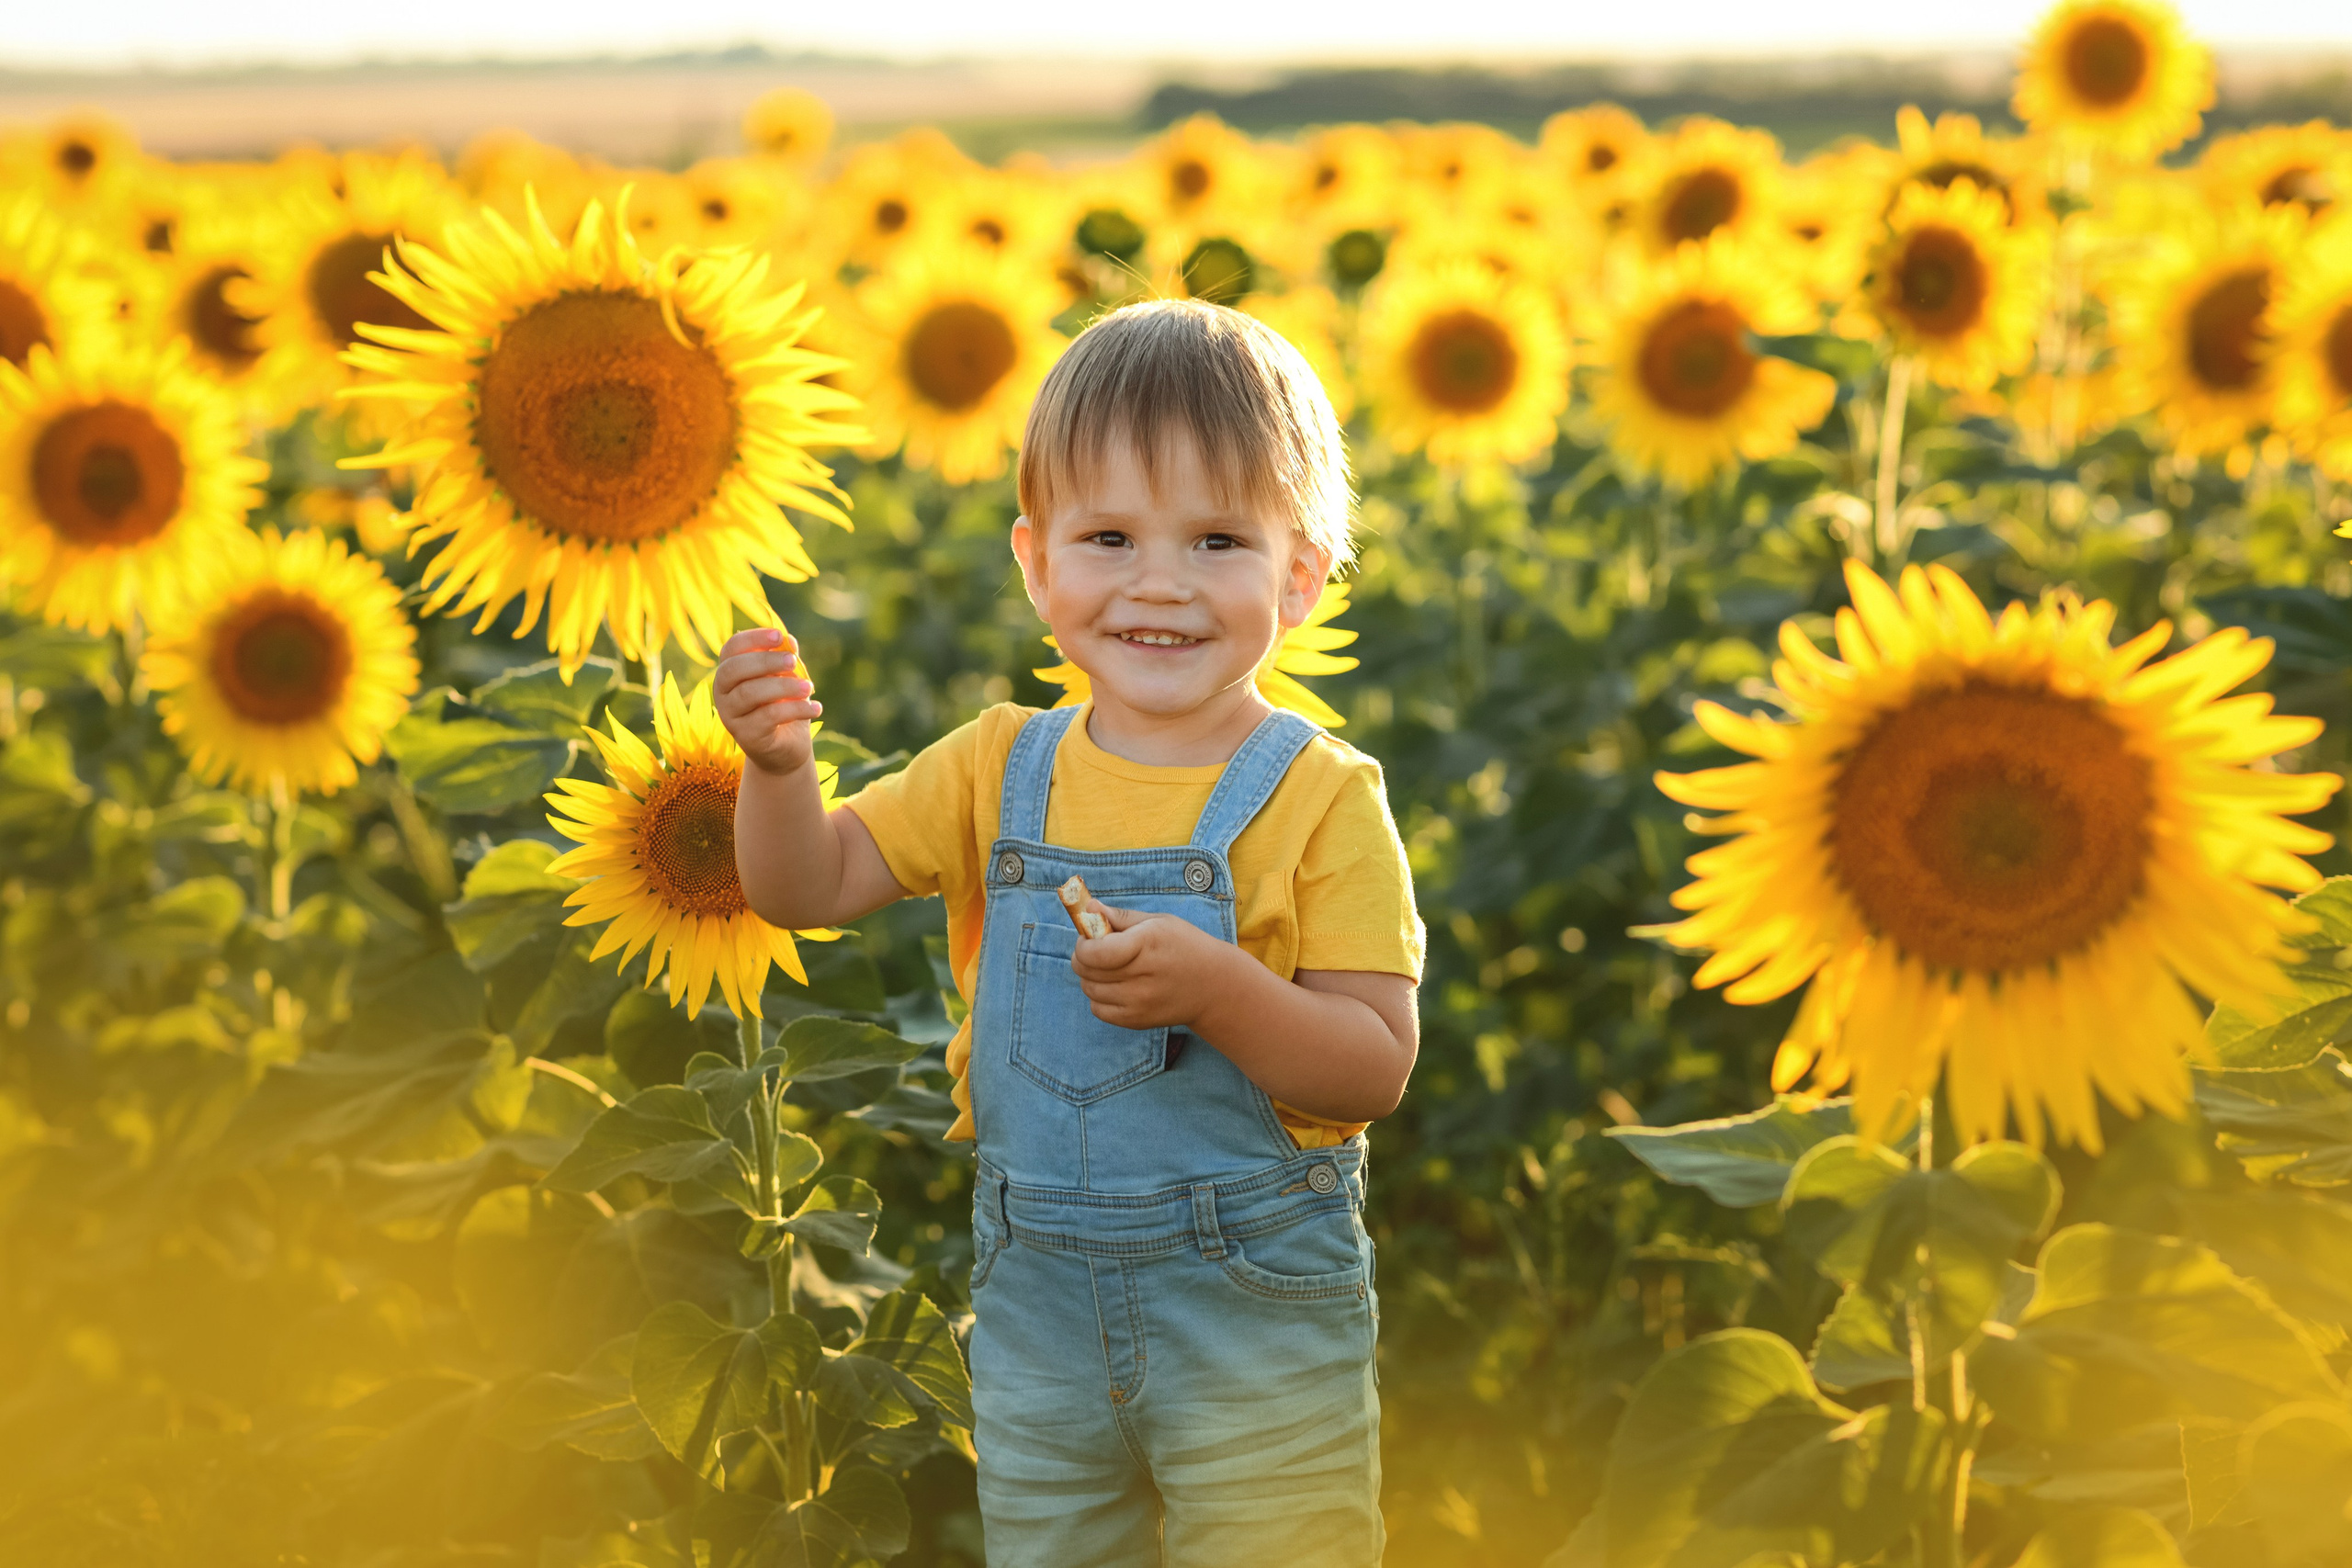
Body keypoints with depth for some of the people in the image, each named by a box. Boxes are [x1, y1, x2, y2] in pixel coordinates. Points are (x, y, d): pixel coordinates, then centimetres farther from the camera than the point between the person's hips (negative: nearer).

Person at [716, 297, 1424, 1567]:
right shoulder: (1002, 771, 2)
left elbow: (1376, 1068, -16)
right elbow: (808, 887, 3)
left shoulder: (1317, 798, -12)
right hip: (1038, 1305, 4)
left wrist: (1215, 987, -32)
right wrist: (778, 764, -17)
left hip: (1256, 1316, -4)